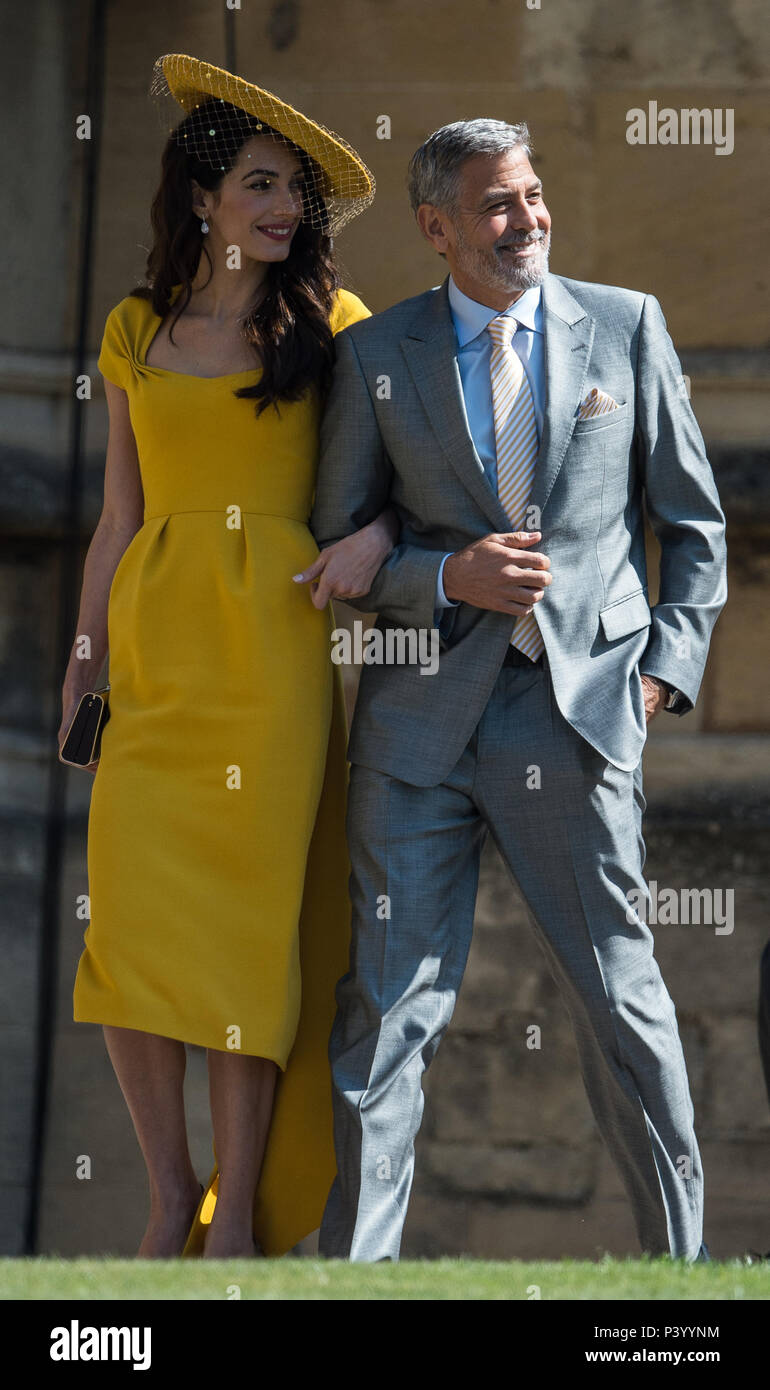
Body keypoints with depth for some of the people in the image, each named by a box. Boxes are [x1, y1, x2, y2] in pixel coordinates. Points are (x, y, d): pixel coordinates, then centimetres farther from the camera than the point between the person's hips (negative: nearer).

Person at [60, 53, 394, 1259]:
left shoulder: (329, 323, 6)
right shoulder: (137, 331, 12)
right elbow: (118, 518, 14)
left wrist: (378, 534, -14)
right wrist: (82, 669, 11)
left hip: (274, 649, -2)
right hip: (156, 643, 2)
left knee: (250, 919, -6)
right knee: (132, 922, -7)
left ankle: (241, 1215, 2)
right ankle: (170, 1197, 7)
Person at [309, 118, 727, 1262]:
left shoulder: (627, 327, 6)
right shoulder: (377, 355, 6)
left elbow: (694, 522, 12)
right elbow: (338, 549, 9)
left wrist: (669, 667, 1)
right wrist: (448, 575, -9)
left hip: (581, 708, -1)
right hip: (420, 716, 1)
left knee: (622, 998, 2)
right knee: (385, 1005, 0)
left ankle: (682, 1257, 13)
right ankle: (356, 1264, 6)